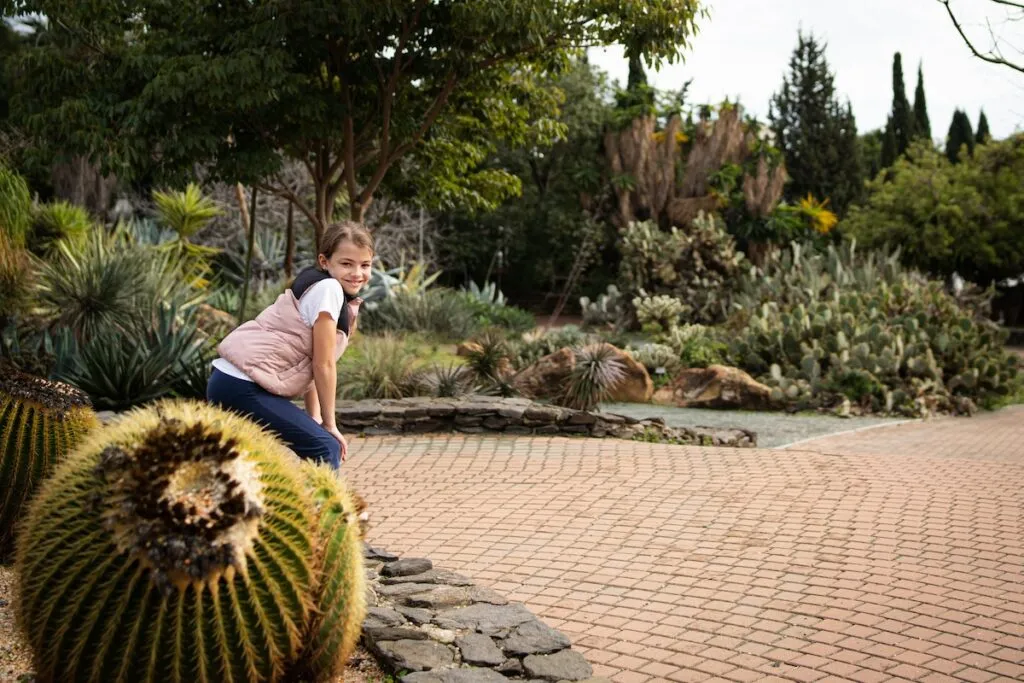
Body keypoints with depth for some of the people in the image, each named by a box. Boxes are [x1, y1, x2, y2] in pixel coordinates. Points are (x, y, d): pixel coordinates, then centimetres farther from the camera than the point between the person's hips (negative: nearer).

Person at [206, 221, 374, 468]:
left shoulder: (342, 297, 16)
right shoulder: (327, 288, -13)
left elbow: (312, 362, 15)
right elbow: (323, 364, -12)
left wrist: (314, 419, 11)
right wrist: (329, 424, -4)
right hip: (243, 389, -11)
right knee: (326, 449, -14)